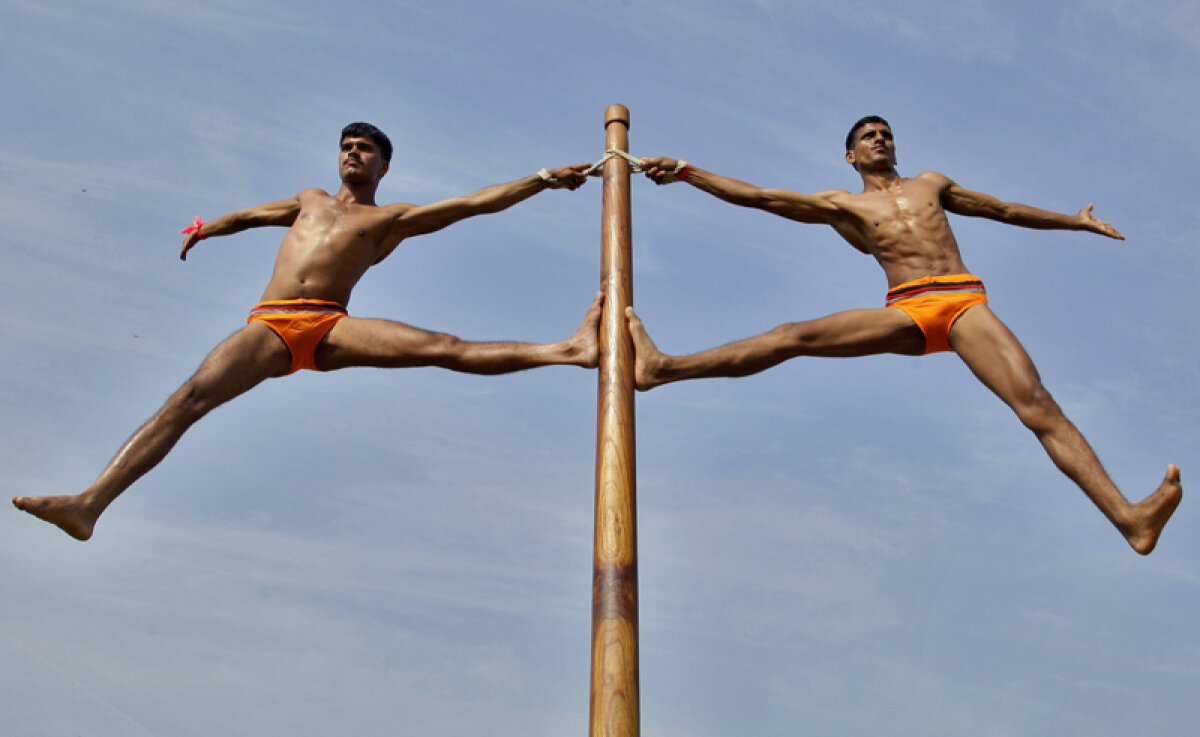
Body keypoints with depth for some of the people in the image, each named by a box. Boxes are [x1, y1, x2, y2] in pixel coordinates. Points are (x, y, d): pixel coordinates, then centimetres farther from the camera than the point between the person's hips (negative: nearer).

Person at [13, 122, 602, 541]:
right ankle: (90, 504, -29)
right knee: (187, 400, -19)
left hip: (330, 328, -2)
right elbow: (253, 215, 51)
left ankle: (566, 351, -26)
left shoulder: (393, 220, 19)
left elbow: (474, 204, 11)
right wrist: (208, 228, 50)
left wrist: (543, 179, 6)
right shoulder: (311, 200, 31)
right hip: (269, 326, 2)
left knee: (443, 348, -20)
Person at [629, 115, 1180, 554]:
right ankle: (660, 368, -19)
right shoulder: (840, 204, 21)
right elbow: (758, 196, 14)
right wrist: (686, 173, 8)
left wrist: (1074, 221, 45)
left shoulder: (932, 184, 29)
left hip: (965, 302, 1)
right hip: (906, 311, -1)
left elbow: (1003, 209, 39)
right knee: (793, 338, -17)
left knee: (1037, 405, -18)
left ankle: (1129, 519, -31)